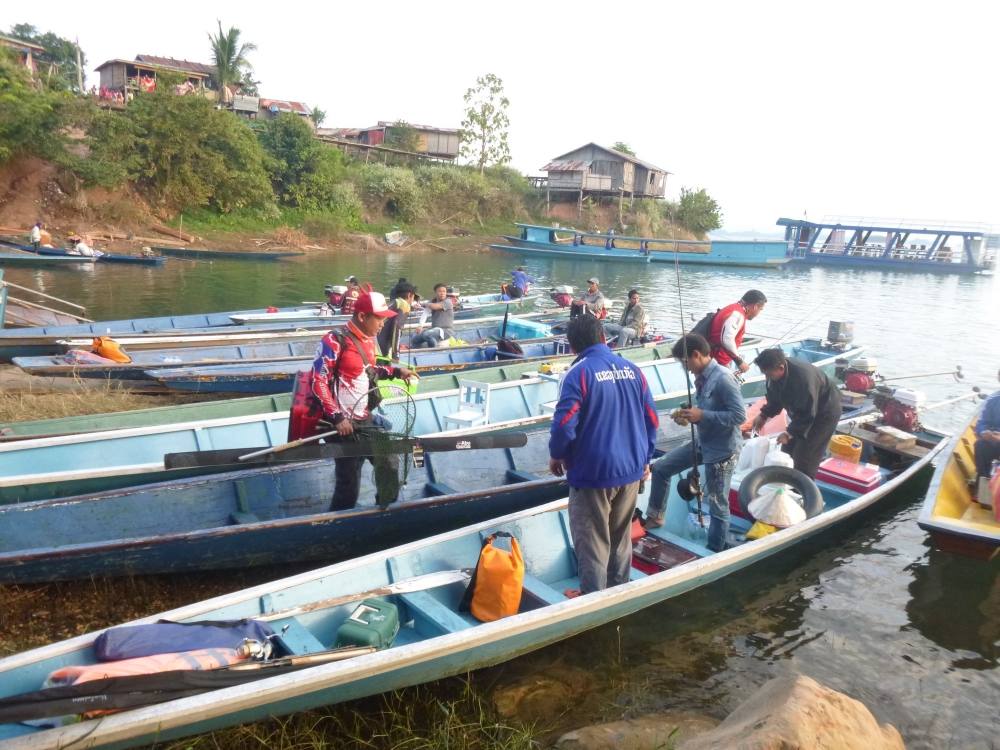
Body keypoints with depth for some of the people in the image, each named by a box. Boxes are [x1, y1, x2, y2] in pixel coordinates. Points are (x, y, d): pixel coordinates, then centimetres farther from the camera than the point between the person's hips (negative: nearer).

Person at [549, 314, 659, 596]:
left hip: (592, 471, -6)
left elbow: (564, 423, -20)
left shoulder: (578, 373, -15)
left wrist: (556, 455, -2)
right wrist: (645, 458, 18)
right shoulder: (632, 370, 3)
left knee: (592, 541, 9)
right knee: (621, 536, 21)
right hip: (631, 469, 6)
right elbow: (651, 419, 6)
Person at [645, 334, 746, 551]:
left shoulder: (723, 379, -23)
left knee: (717, 504, 5)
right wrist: (690, 414, -2)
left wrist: (702, 416, -25)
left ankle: (715, 552, 22)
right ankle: (655, 516, 28)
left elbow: (740, 415, -25)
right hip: (702, 443, 9)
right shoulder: (702, 378, 4)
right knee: (660, 468, 12)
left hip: (721, 450, -9)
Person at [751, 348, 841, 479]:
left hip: (824, 413, -8)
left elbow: (806, 414, -33)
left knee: (804, 458, -10)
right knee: (787, 452, 10)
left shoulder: (803, 378, -39)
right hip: (802, 411, 8)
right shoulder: (775, 374, -15)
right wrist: (764, 415, -7)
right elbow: (775, 398, 3)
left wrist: (789, 433, -31)